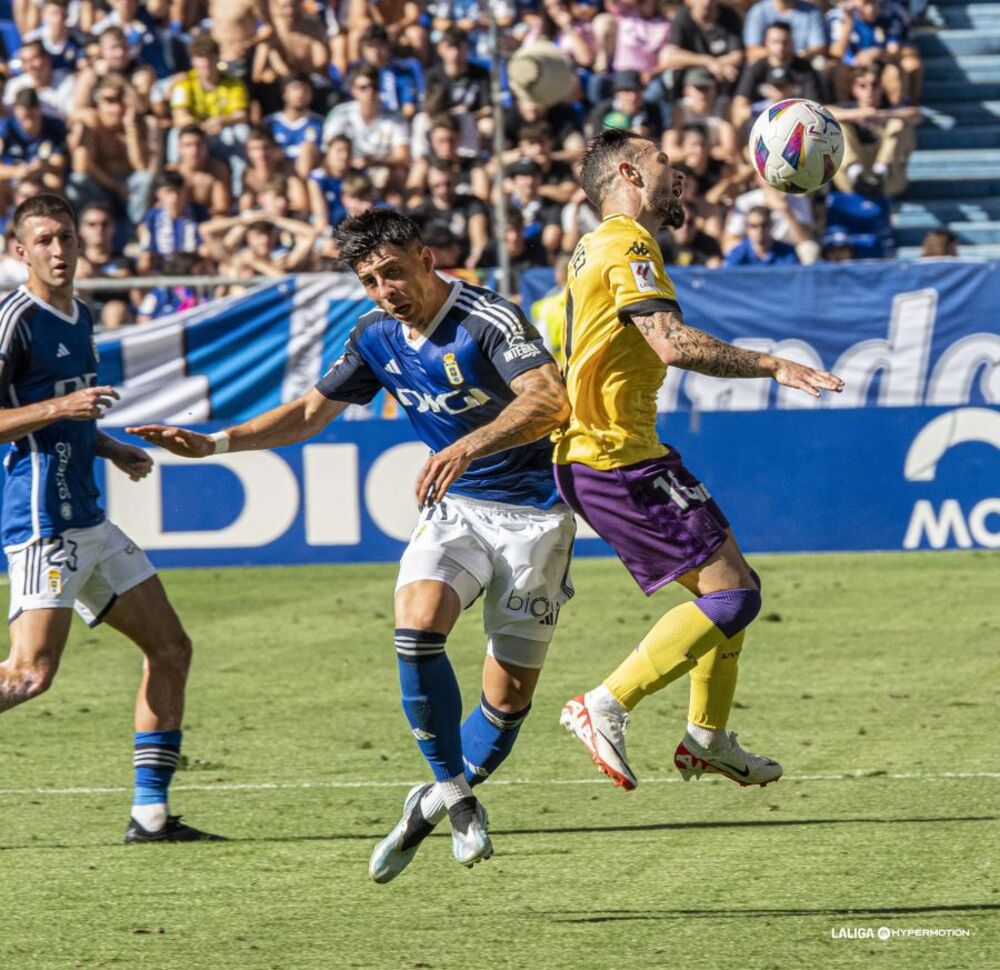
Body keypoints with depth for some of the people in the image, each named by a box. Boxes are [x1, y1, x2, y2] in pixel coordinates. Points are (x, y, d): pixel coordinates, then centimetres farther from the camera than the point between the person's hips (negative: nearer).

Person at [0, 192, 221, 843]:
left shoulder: (80, 317, 17)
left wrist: (111, 449, 17)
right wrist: (61, 407, -23)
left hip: (87, 520, 10)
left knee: (171, 650, 8)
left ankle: (151, 813, 9)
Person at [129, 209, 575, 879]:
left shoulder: (488, 319, -19)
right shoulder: (378, 336, 3)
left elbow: (549, 401, -34)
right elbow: (313, 411, 15)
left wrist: (471, 445, -49)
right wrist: (216, 442, 4)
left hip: (532, 514, -5)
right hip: (454, 505, 5)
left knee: (511, 693, -5)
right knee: (418, 620, -25)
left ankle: (444, 800, 21)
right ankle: (452, 793, -10)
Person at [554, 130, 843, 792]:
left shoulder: (598, 248, 20)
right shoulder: (627, 248, -12)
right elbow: (672, 342, -25)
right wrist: (773, 365, -23)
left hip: (589, 454, 11)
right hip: (619, 458, -11)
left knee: (733, 587, 16)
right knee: (731, 595, -13)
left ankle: (708, 739, 19)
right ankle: (606, 708, -15)